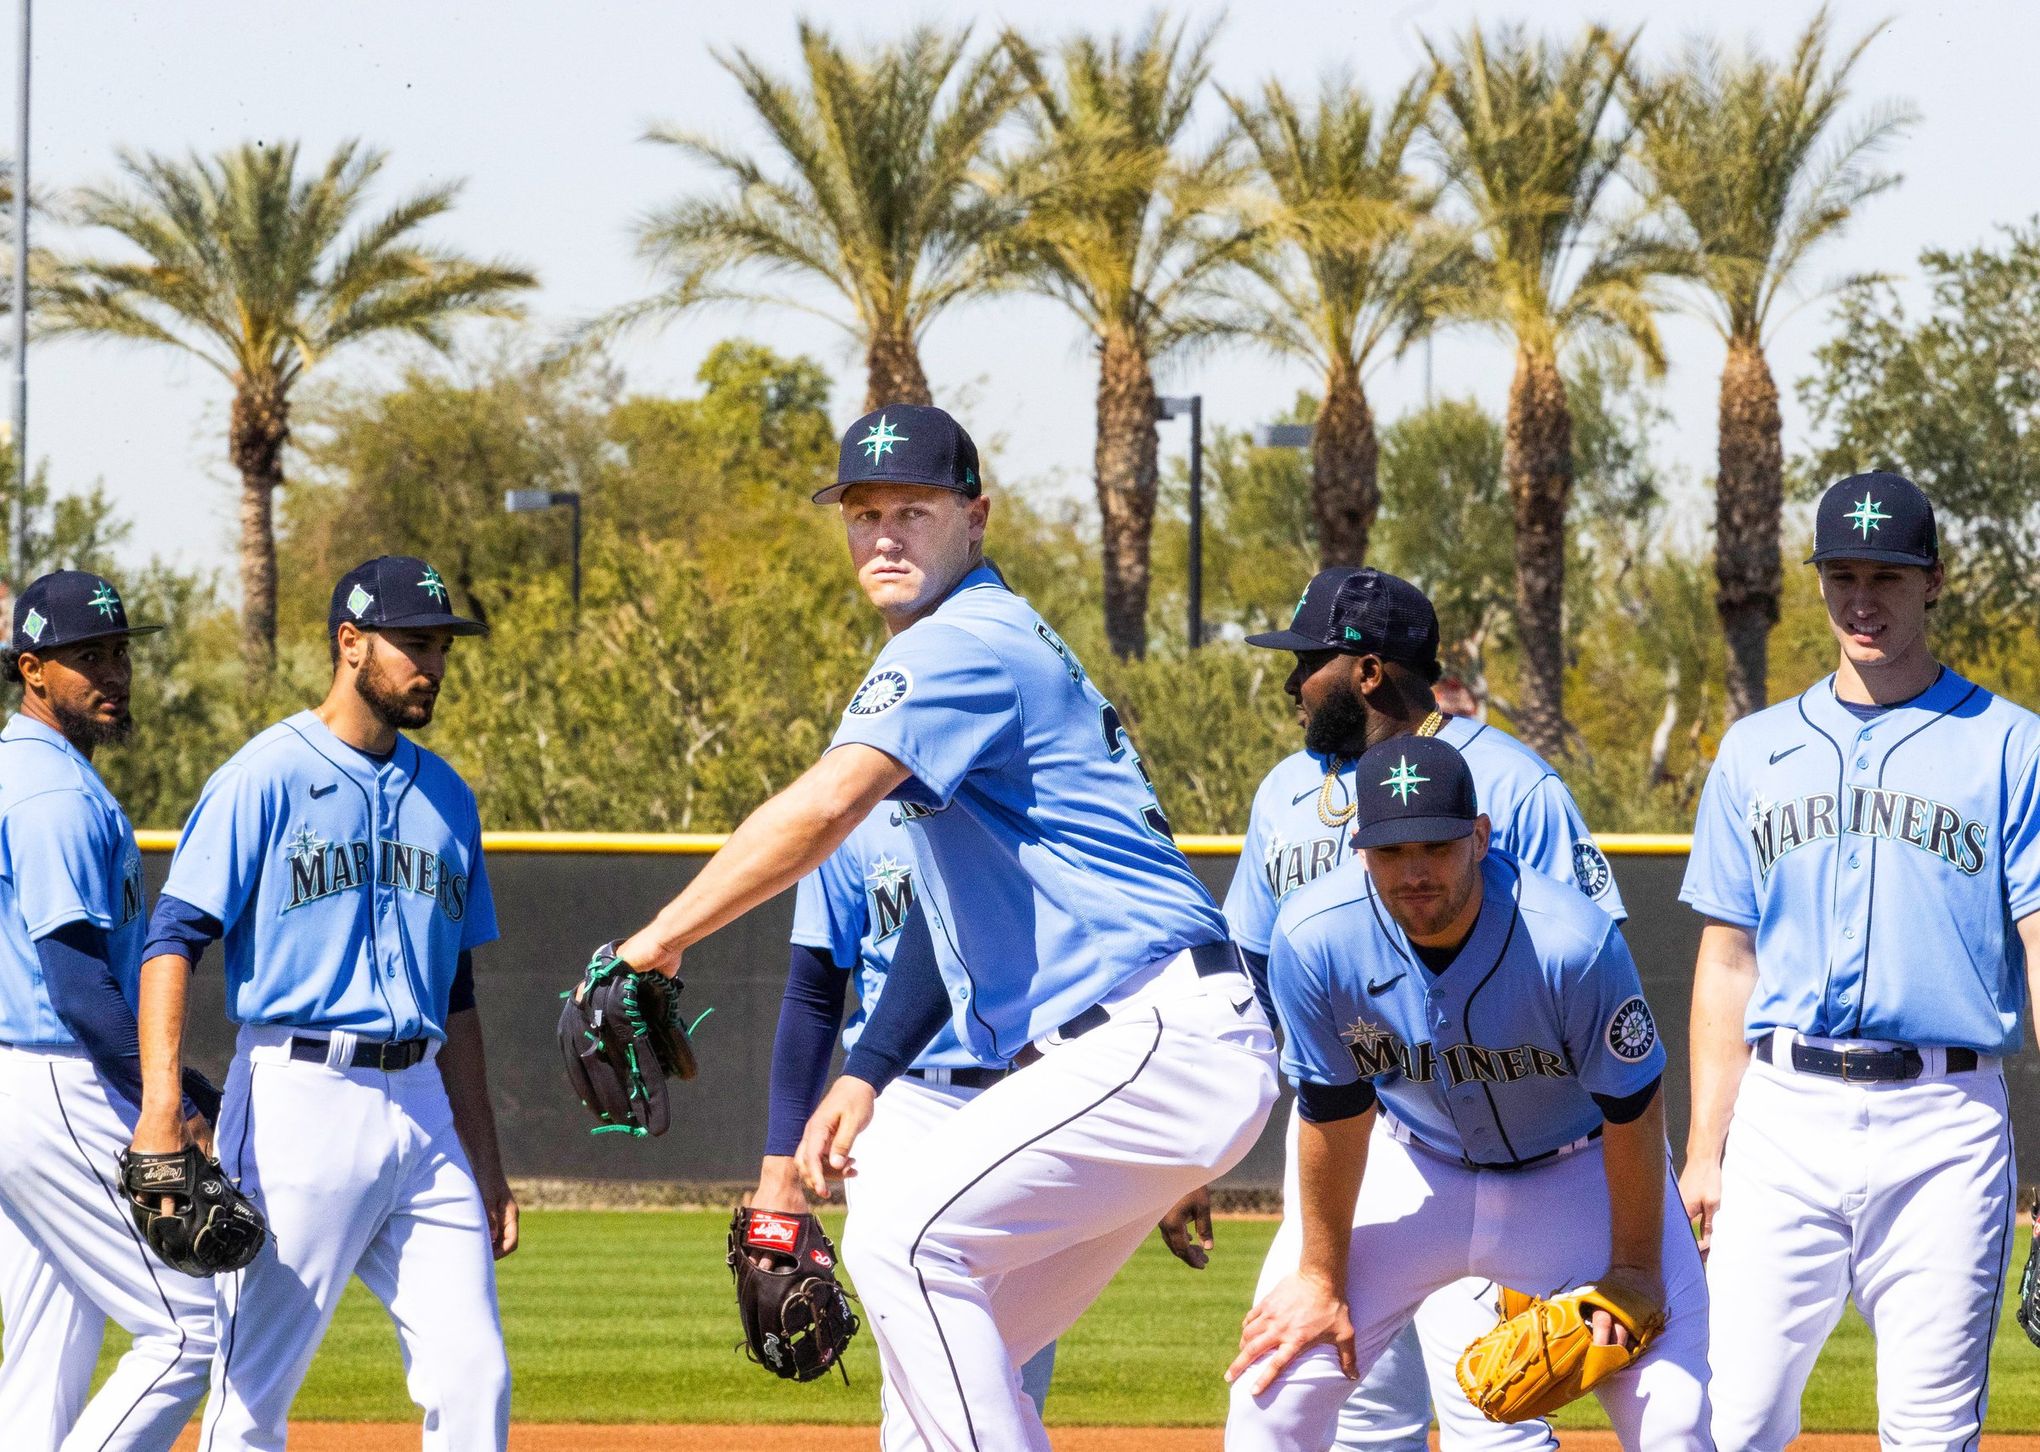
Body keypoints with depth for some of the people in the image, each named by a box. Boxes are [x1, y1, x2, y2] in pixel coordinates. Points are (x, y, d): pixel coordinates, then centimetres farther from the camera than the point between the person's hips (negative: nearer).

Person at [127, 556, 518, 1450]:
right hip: (299, 1105, -6)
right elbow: (173, 940, -10)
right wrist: (160, 1105, -24)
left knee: (473, 1377, -1)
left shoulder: (445, 798, 17)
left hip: (420, 1107, 6)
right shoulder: (267, 777, -3)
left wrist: (485, 1165, 20)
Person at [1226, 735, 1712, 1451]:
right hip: (1410, 1164, 2)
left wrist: (1634, 1267, -11)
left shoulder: (1574, 943, -33)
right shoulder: (1315, 939, -26)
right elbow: (1336, 1113, -12)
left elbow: (1632, 1109, -19)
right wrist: (1321, 1275, -4)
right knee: (1272, 1391, -7)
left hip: (1578, 1170, -2)